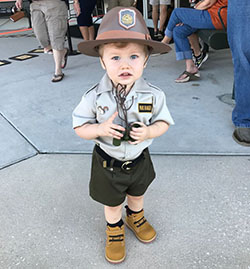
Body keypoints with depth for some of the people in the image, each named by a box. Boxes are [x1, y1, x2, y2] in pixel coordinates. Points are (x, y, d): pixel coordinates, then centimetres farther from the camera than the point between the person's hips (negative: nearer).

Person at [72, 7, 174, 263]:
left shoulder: (153, 95, -20)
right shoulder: (94, 97, -23)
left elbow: (163, 122, -7)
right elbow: (79, 126, -12)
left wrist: (148, 132, -28)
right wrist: (100, 129, -32)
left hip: (139, 160, 2)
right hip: (107, 163, -1)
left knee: (137, 193, 30)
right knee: (112, 202, 21)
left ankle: (136, 217, 63)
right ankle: (114, 229, 53)